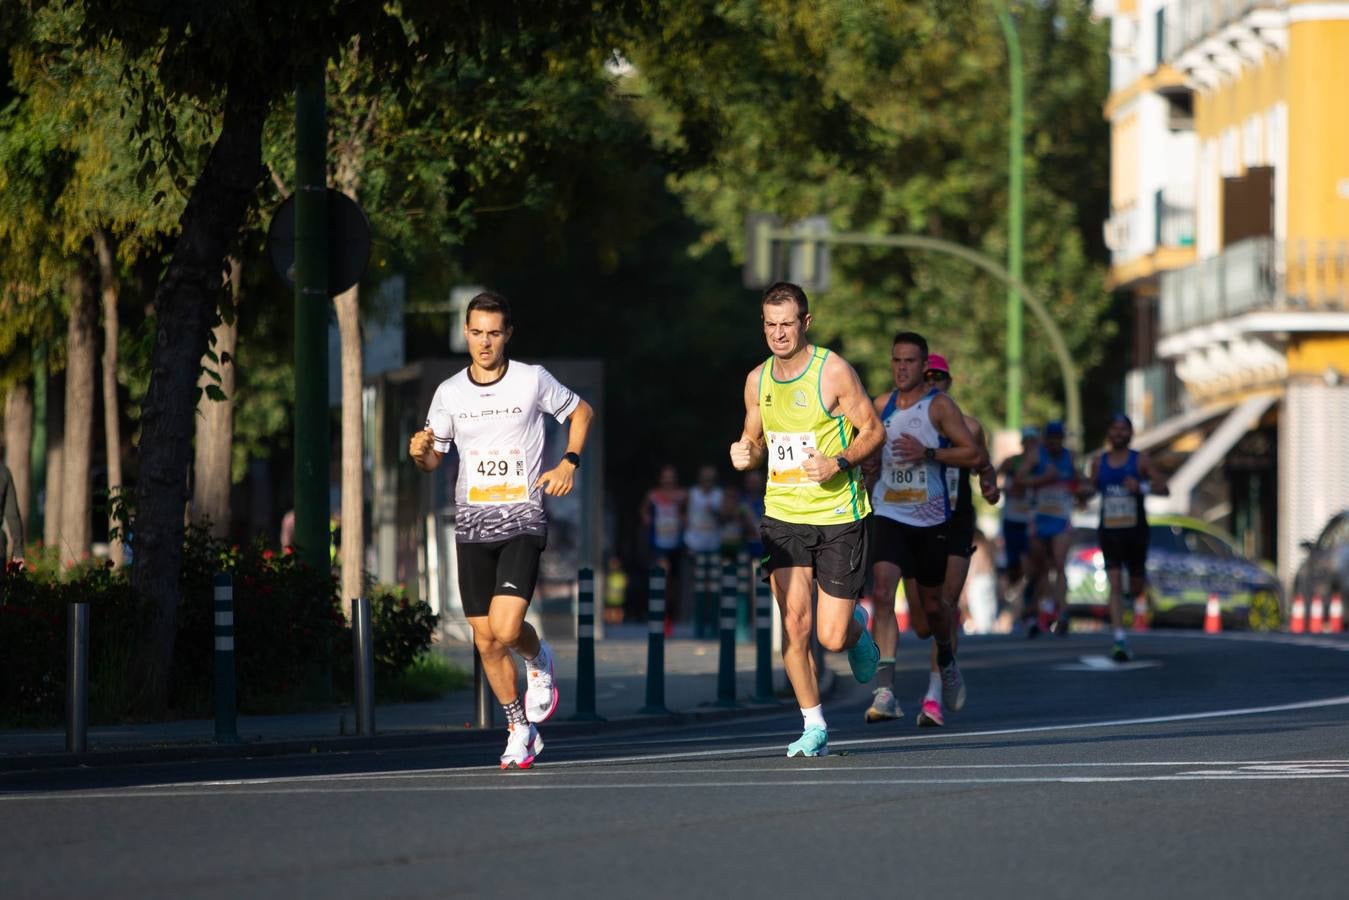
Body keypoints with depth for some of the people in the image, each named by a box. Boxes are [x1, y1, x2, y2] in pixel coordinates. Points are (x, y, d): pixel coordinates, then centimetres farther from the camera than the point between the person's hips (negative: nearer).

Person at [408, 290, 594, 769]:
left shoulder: (533, 380, -4)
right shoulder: (449, 392, 4)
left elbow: (580, 411, 13)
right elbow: (432, 459, 13)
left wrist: (569, 462, -2)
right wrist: (420, 452, -12)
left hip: (522, 521, -3)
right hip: (472, 525, 4)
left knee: (505, 629, -19)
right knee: (485, 641, 5)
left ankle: (539, 660, 16)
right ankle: (521, 730, 21)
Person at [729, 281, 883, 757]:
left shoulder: (834, 371, -10)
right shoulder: (757, 380, 5)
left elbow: (873, 430, -4)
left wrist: (839, 462, -21)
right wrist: (745, 454, -5)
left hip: (839, 515, -3)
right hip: (782, 514, 3)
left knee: (831, 636, -4)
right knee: (794, 622, -10)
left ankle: (857, 627, 35)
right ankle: (813, 727, 3)